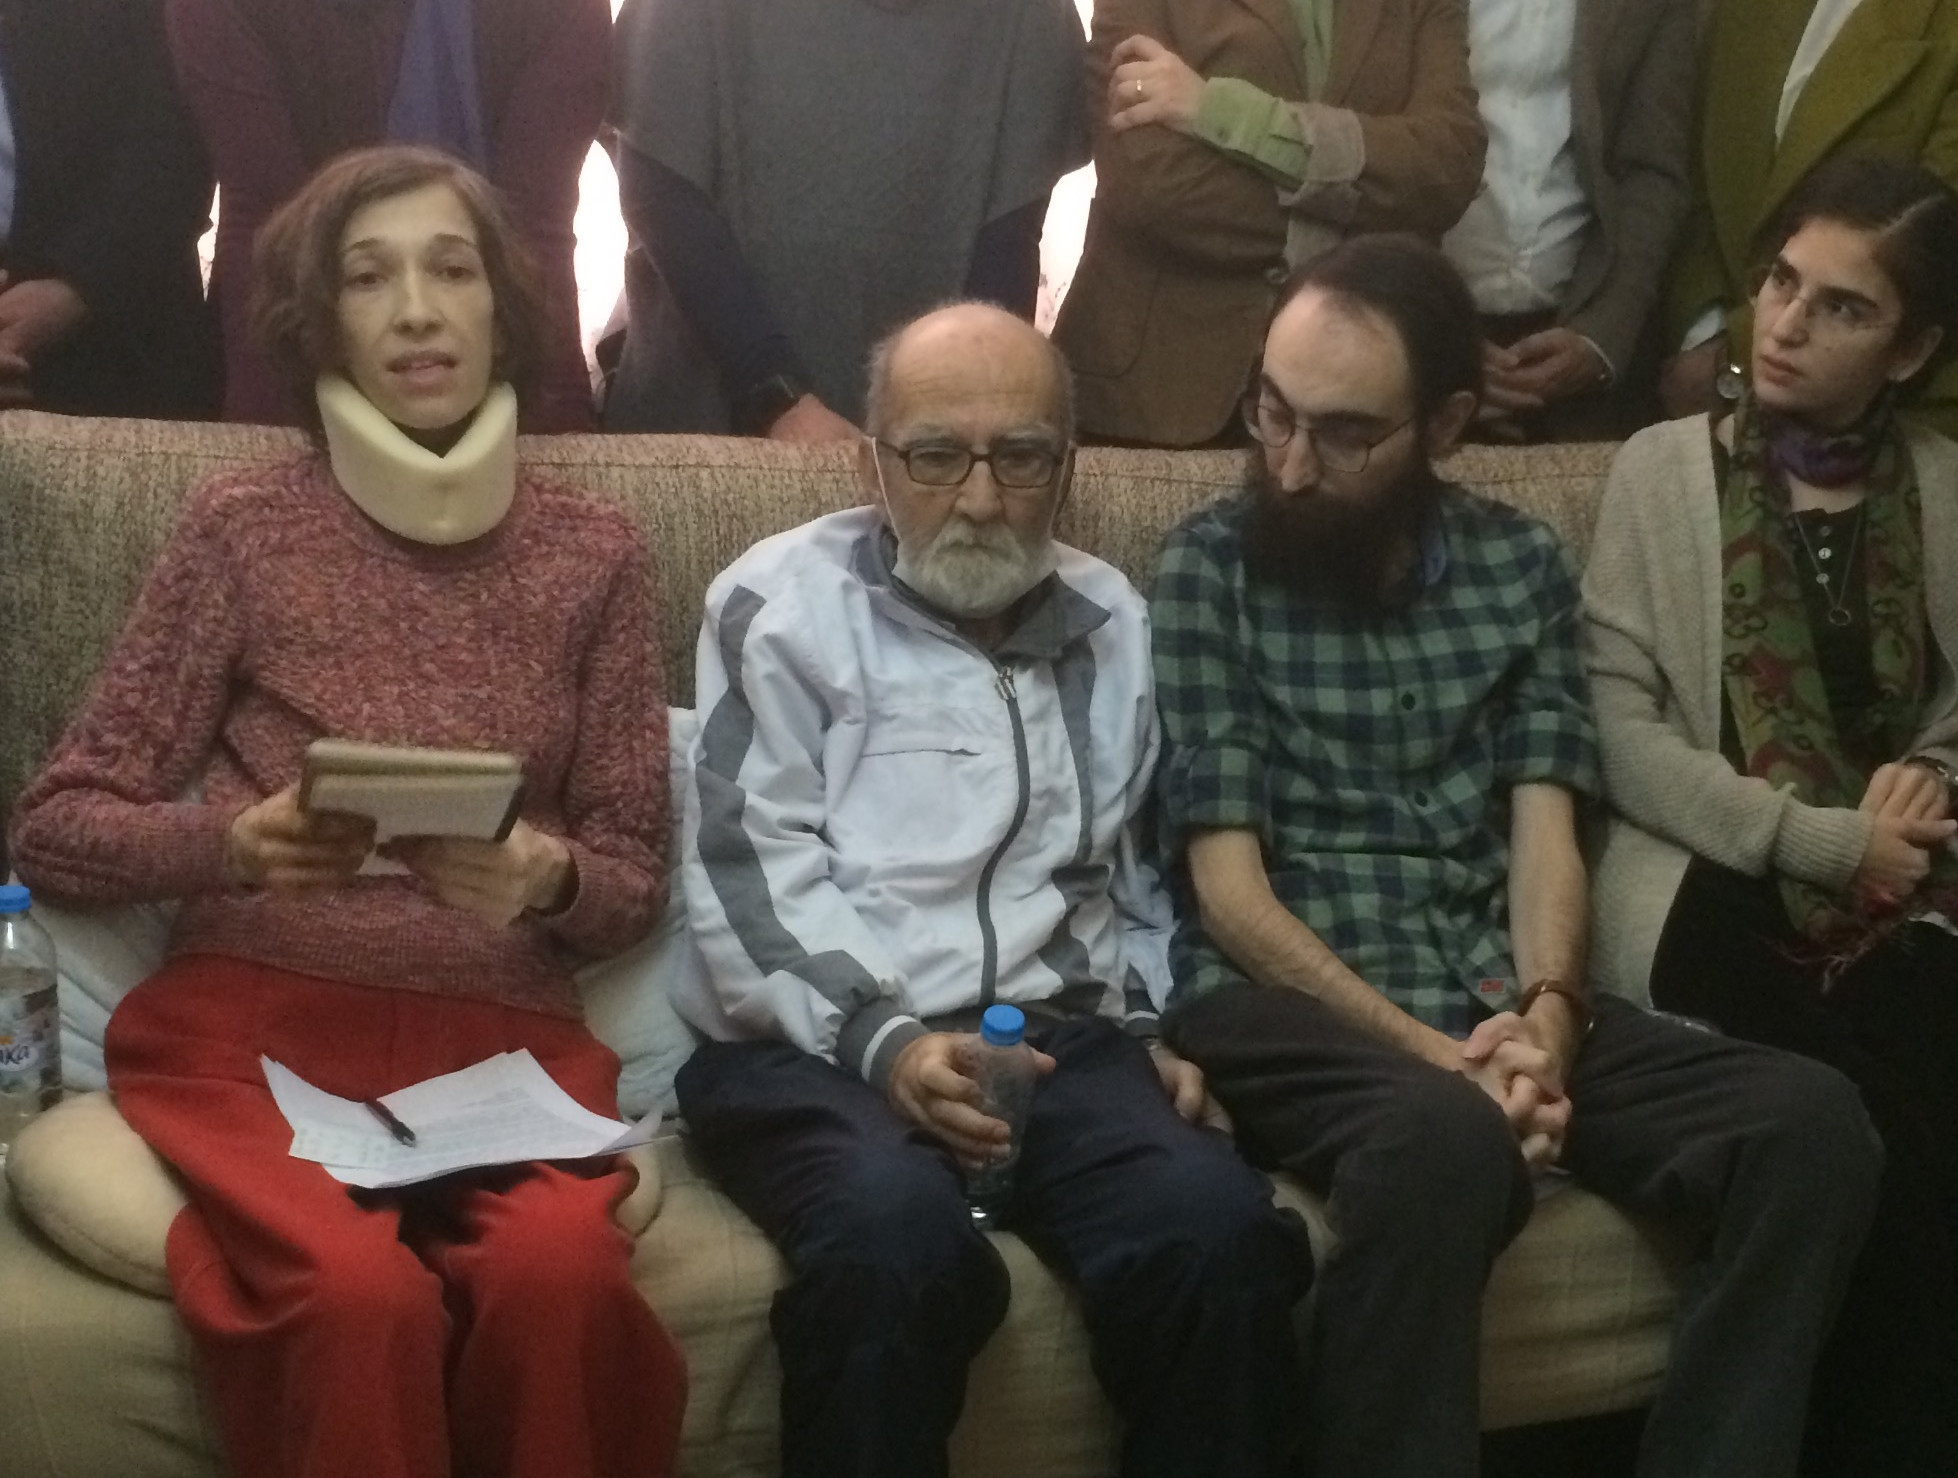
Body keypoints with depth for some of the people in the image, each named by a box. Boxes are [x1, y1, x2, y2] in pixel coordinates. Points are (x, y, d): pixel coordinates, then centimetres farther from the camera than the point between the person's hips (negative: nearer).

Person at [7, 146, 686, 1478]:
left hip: (503, 1034, 1)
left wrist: (547, 876, -13)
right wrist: (235, 840, -14)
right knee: (362, 1296, -34)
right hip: (255, 1024, -1)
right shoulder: (242, 528, 5)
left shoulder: (594, 553, 10)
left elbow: (636, 875, 11)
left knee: (560, 1275, -33)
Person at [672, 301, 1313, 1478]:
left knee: (1220, 1227, -28)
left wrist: (1152, 1025, 13)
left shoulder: (1113, 622, 19)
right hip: (817, 1046, -3)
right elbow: (751, 873, -6)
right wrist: (885, 1040, -19)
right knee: (900, 1235, -37)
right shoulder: (783, 604, 3)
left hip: (1064, 1038, 4)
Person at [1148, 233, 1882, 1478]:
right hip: (1285, 1005, -4)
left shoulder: (1522, 565, 12)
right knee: (1449, 1142, -39)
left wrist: (1546, 1019, -16)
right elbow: (1228, 887, -7)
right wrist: (1431, 1053, -16)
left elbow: (1544, 833, 5)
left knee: (1811, 1122, -20)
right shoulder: (1211, 567, 0)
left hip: (1499, 997, 5)